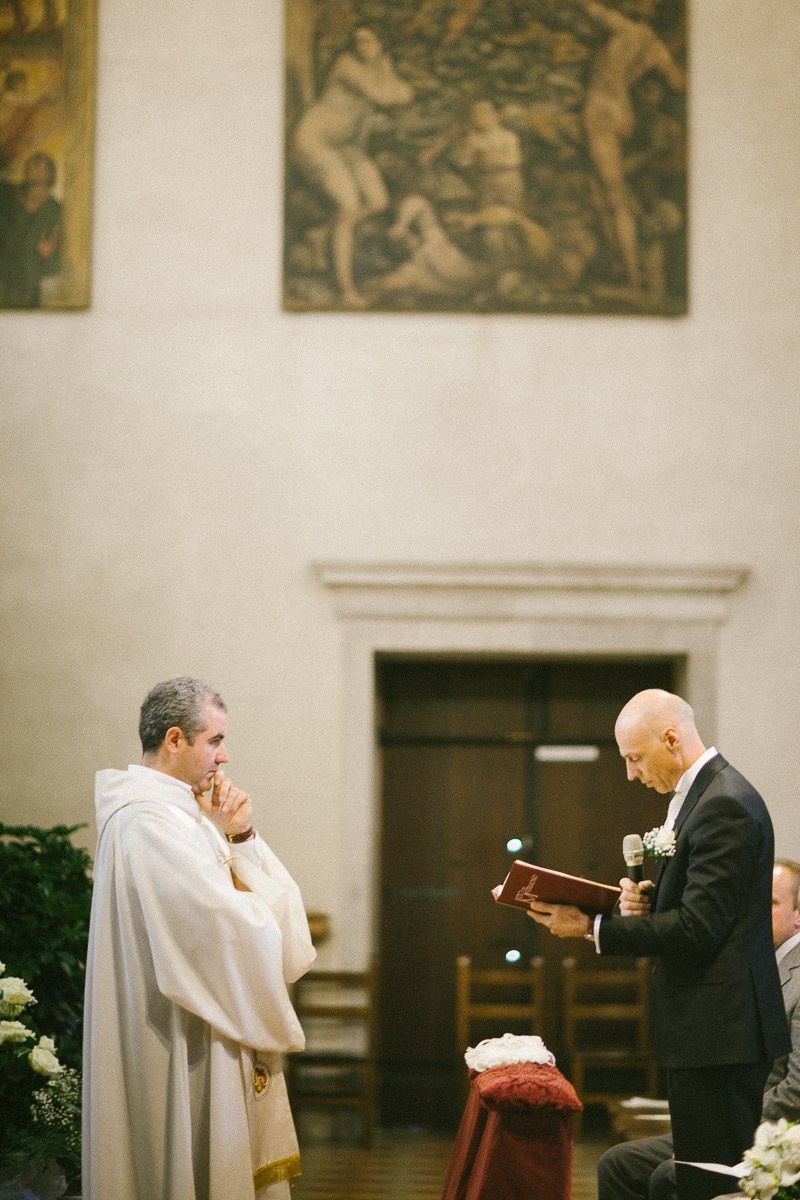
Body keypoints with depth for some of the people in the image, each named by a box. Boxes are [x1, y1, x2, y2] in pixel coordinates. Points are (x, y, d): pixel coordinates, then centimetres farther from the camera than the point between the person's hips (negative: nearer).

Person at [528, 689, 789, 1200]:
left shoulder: (725, 805, -17)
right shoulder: (699, 796, 16)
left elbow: (698, 929, -22)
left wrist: (591, 927, -18)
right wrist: (644, 903, 0)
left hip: (719, 1033, -11)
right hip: (709, 1029, 11)